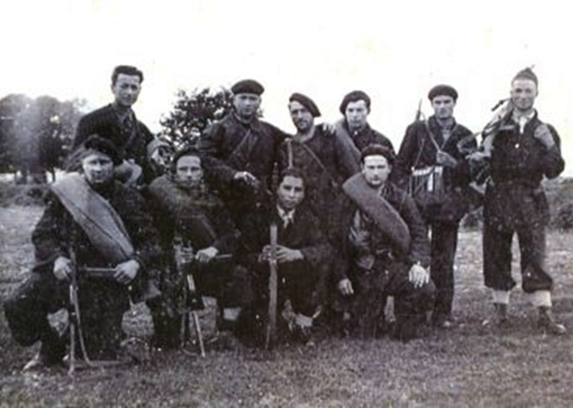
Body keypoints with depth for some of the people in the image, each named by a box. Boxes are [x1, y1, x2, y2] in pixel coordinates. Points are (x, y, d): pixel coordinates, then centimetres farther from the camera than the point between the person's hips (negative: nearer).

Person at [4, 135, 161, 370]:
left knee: (102, 359, -5)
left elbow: (149, 241, 2)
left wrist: (136, 263, -18)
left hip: (110, 280, -1)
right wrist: (56, 258, -17)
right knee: (16, 307, -21)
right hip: (64, 271, 1)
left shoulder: (128, 200, 0)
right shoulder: (63, 193, 1)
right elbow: (42, 234, 3)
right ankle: (52, 349, 8)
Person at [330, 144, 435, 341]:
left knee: (424, 288, -31)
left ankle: (407, 334, -5)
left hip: (396, 264, 1)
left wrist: (418, 263, -17)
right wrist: (341, 276, -2)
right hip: (364, 272, 0)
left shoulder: (401, 199, 2)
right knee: (363, 335, -1)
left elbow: (419, 234, 1)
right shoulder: (349, 200, -1)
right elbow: (337, 240, 3)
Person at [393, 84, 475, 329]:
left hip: (448, 205, 2)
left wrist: (455, 164, -9)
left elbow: (473, 173, 9)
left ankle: (442, 313, 9)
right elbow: (400, 165, 7)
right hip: (417, 204, -1)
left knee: (444, 261, 2)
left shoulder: (464, 136, 12)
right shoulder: (417, 130, 7)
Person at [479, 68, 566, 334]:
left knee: (535, 255, -5)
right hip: (498, 198, 1)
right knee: (496, 255, 6)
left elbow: (554, 171, 1)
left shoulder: (545, 131, 8)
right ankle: (500, 308, 19)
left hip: (530, 200, -1)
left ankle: (545, 314, -1)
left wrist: (549, 146, -14)